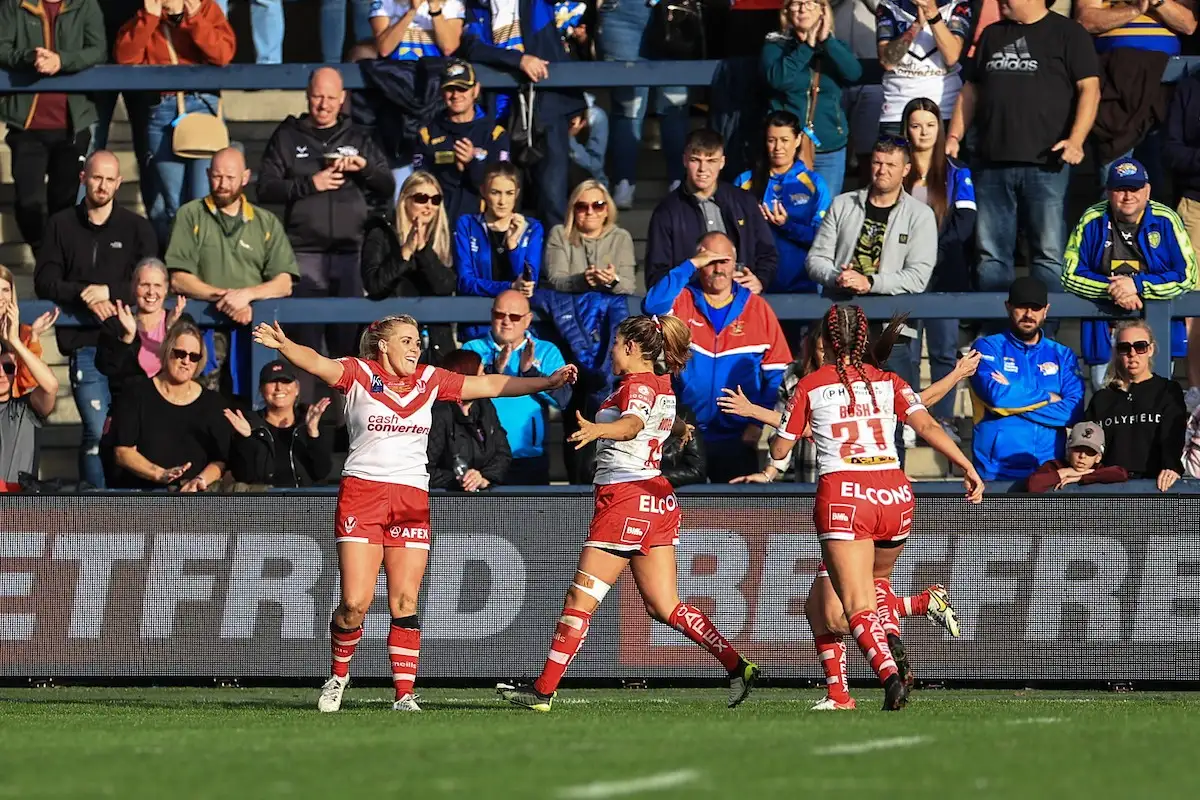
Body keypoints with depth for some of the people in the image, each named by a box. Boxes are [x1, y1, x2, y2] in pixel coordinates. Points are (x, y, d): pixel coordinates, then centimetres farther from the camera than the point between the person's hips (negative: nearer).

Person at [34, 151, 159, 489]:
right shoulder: (61, 226, 11)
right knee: (97, 432, -9)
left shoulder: (138, 228, 10)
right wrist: (84, 295, -11)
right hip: (84, 342, 0)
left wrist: (108, 292, -11)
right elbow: (45, 282, 5)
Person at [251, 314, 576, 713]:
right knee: (355, 602, -9)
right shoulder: (359, 373, 0)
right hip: (362, 494, -3)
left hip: (412, 499, 3)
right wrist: (284, 345, -38)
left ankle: (404, 693, 1)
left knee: (404, 602, -2)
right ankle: (338, 675, 16)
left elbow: (491, 385, 16)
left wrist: (547, 382, 11)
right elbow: (318, 364, -18)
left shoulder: (430, 380, 12)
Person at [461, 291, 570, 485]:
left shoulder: (547, 352, 11)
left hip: (530, 461, 1)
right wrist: (494, 371, -23)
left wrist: (530, 371, -18)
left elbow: (562, 399, -4)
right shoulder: (473, 350, 10)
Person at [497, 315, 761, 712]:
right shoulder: (661, 385, 15)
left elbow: (631, 425, -35)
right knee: (664, 606, 8)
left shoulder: (637, 386, -12)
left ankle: (544, 689, -2)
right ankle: (738, 667, 0)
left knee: (581, 597, -4)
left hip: (625, 497, -9)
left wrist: (597, 429, -53)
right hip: (657, 498, 9)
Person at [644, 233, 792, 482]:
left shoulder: (757, 308, 6)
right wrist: (690, 265, -14)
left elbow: (775, 375, 4)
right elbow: (653, 306, -18)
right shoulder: (681, 302, 5)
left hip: (738, 440, 0)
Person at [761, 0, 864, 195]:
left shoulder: (835, 46, 9)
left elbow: (854, 74, -10)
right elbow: (777, 78, -17)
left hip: (830, 150, 2)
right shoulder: (775, 45, 2)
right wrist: (806, 47, -13)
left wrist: (826, 41, -15)